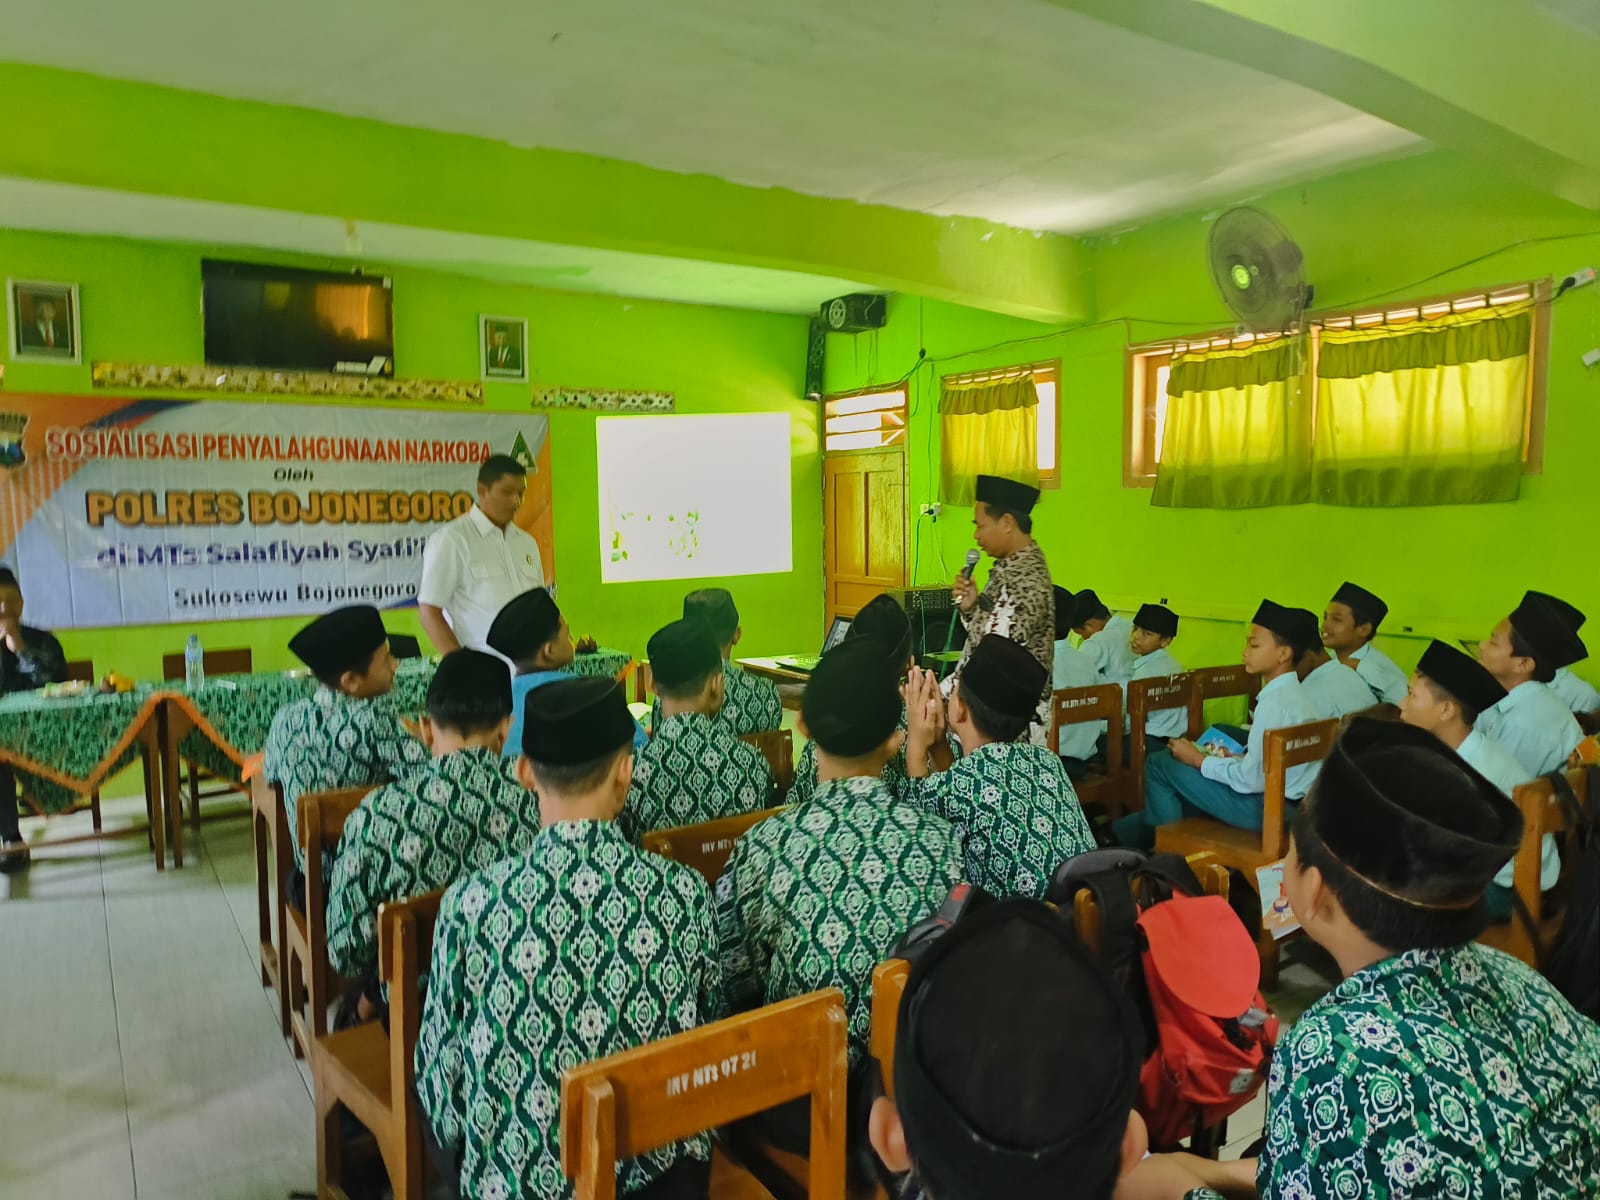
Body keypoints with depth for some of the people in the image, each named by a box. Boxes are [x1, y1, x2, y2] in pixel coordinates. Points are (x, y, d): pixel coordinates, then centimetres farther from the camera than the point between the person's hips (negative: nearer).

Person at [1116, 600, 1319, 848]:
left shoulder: (1275, 702, -22)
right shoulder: (1293, 692, 8)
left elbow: (1251, 779, -22)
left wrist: (1198, 759, -10)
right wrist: (1235, 758, 5)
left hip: (1267, 807, -10)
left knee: (1160, 763, -2)